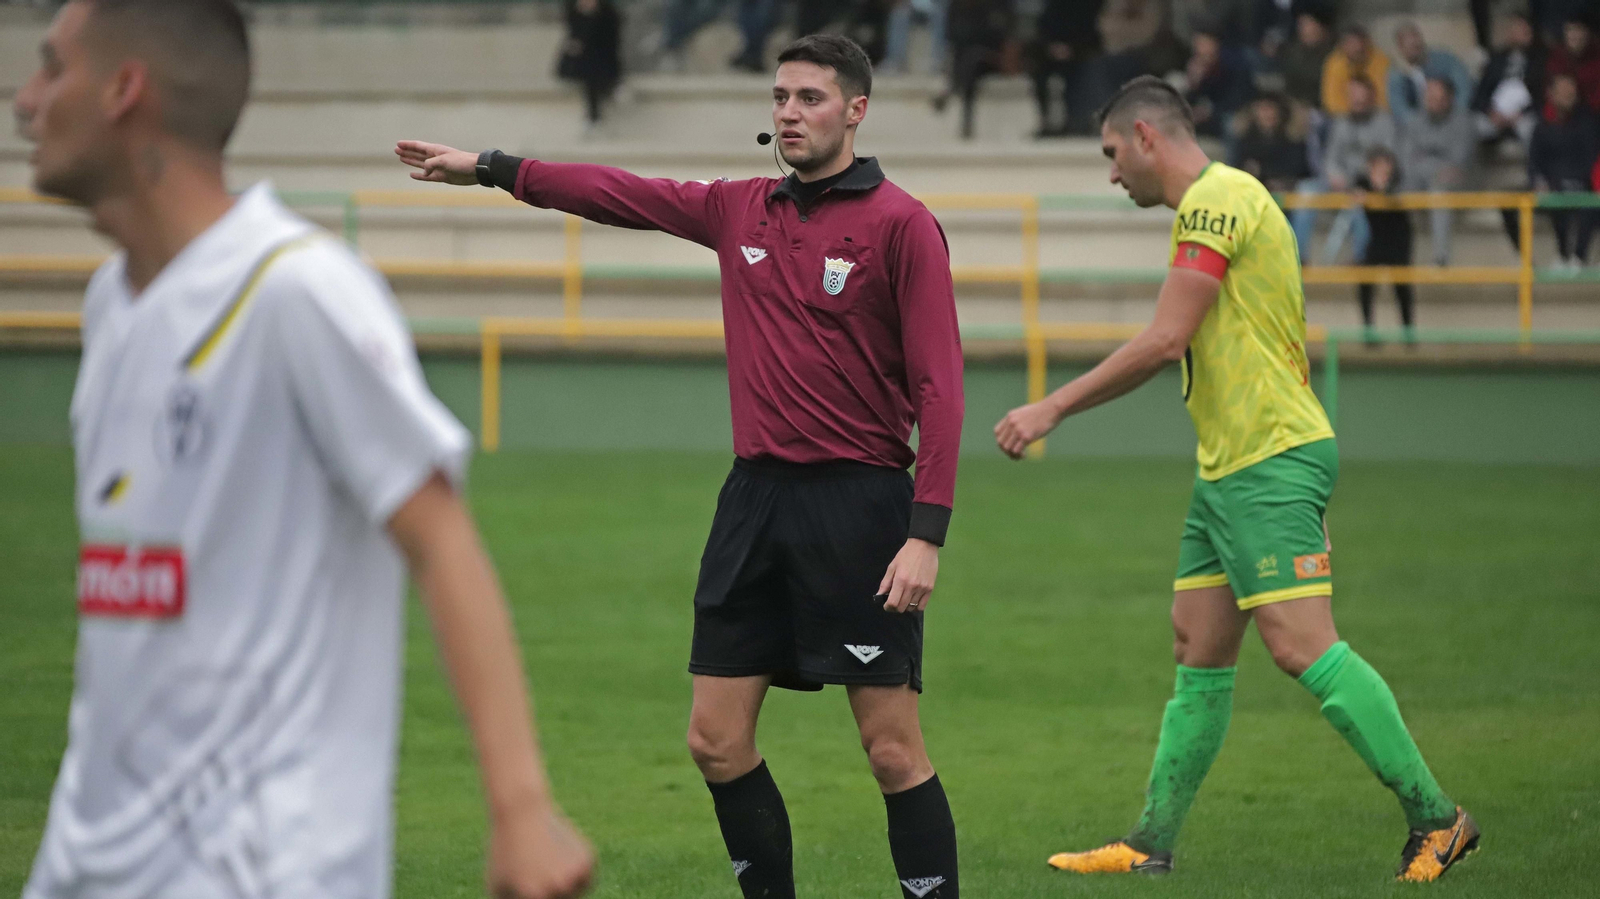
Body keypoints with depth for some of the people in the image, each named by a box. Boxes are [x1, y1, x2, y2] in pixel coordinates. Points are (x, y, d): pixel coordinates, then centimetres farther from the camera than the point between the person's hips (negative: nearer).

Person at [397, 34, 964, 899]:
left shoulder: (901, 225, -7)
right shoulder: (740, 211, 11)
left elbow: (939, 386, -11)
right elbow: (621, 194, 24)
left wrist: (926, 533, -18)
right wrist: (491, 169, 25)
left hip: (857, 503, -6)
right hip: (757, 498, 6)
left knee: (893, 750, -6)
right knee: (716, 740, 6)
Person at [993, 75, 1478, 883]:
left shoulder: (1215, 200, -12)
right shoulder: (1219, 202, 19)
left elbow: (1165, 341, -18)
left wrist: (1054, 408, -12)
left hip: (1271, 460, -10)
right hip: (1228, 469, 10)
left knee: (1302, 646, -14)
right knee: (1199, 656, 9)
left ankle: (1435, 819, -12)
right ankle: (1152, 843, 12)